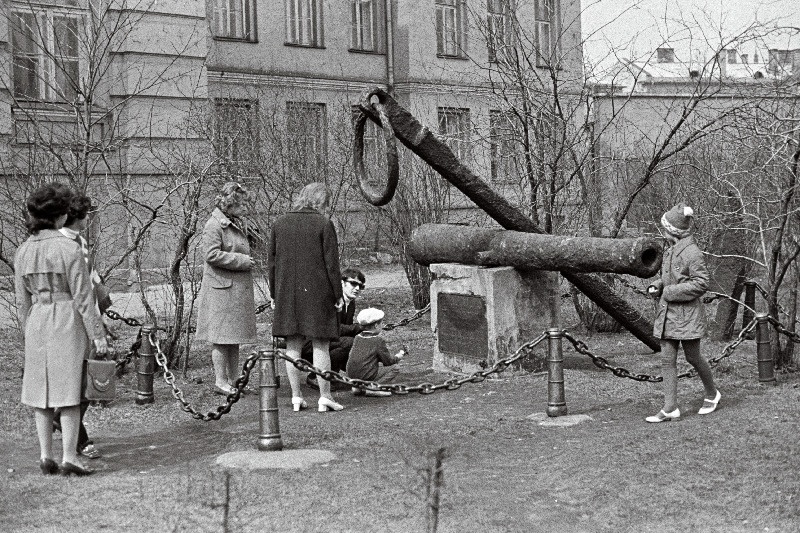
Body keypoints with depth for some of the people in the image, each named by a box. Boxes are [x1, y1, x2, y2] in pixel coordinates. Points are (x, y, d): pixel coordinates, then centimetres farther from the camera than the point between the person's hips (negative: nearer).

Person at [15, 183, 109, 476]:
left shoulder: (23, 251, 5)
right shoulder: (69, 248, -12)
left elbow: (22, 301, 10)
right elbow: (83, 296, -12)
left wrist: (28, 334, 20)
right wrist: (98, 334, -8)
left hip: (36, 321, 5)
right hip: (67, 320, -5)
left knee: (40, 388, 10)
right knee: (69, 390, -1)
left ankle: (46, 456, 14)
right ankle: (69, 457, -1)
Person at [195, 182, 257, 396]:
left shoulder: (239, 224, 18)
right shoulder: (214, 225, -11)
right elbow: (211, 254, -20)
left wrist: (247, 260, 15)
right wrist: (240, 260, -18)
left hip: (238, 289, 9)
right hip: (221, 288, -9)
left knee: (234, 337, 12)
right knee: (221, 336, -5)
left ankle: (233, 379, 18)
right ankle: (220, 381, 0)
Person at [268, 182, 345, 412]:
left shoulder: (280, 223, 6)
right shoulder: (324, 224, -7)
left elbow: (271, 262, 7)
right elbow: (331, 263, -8)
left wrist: (274, 294, 14)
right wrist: (338, 295, -1)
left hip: (287, 293, 4)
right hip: (317, 292, -3)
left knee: (293, 346, 8)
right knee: (320, 346, 2)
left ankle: (296, 397, 11)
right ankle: (325, 397, 4)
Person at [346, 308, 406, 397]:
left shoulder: (357, 338, 11)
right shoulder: (378, 340, -9)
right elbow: (388, 361, -6)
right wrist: (398, 357, 16)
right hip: (366, 376, -7)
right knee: (394, 368, 2)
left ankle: (358, 387, 14)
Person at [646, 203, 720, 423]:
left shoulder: (692, 252, -15)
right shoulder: (670, 251, 11)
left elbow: (701, 283, -17)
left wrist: (671, 291, -18)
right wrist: (657, 286, 4)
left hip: (688, 314, -8)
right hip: (667, 313, 8)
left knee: (693, 357, 6)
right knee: (667, 360, 2)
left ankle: (712, 394, 31)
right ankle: (670, 408, 3)